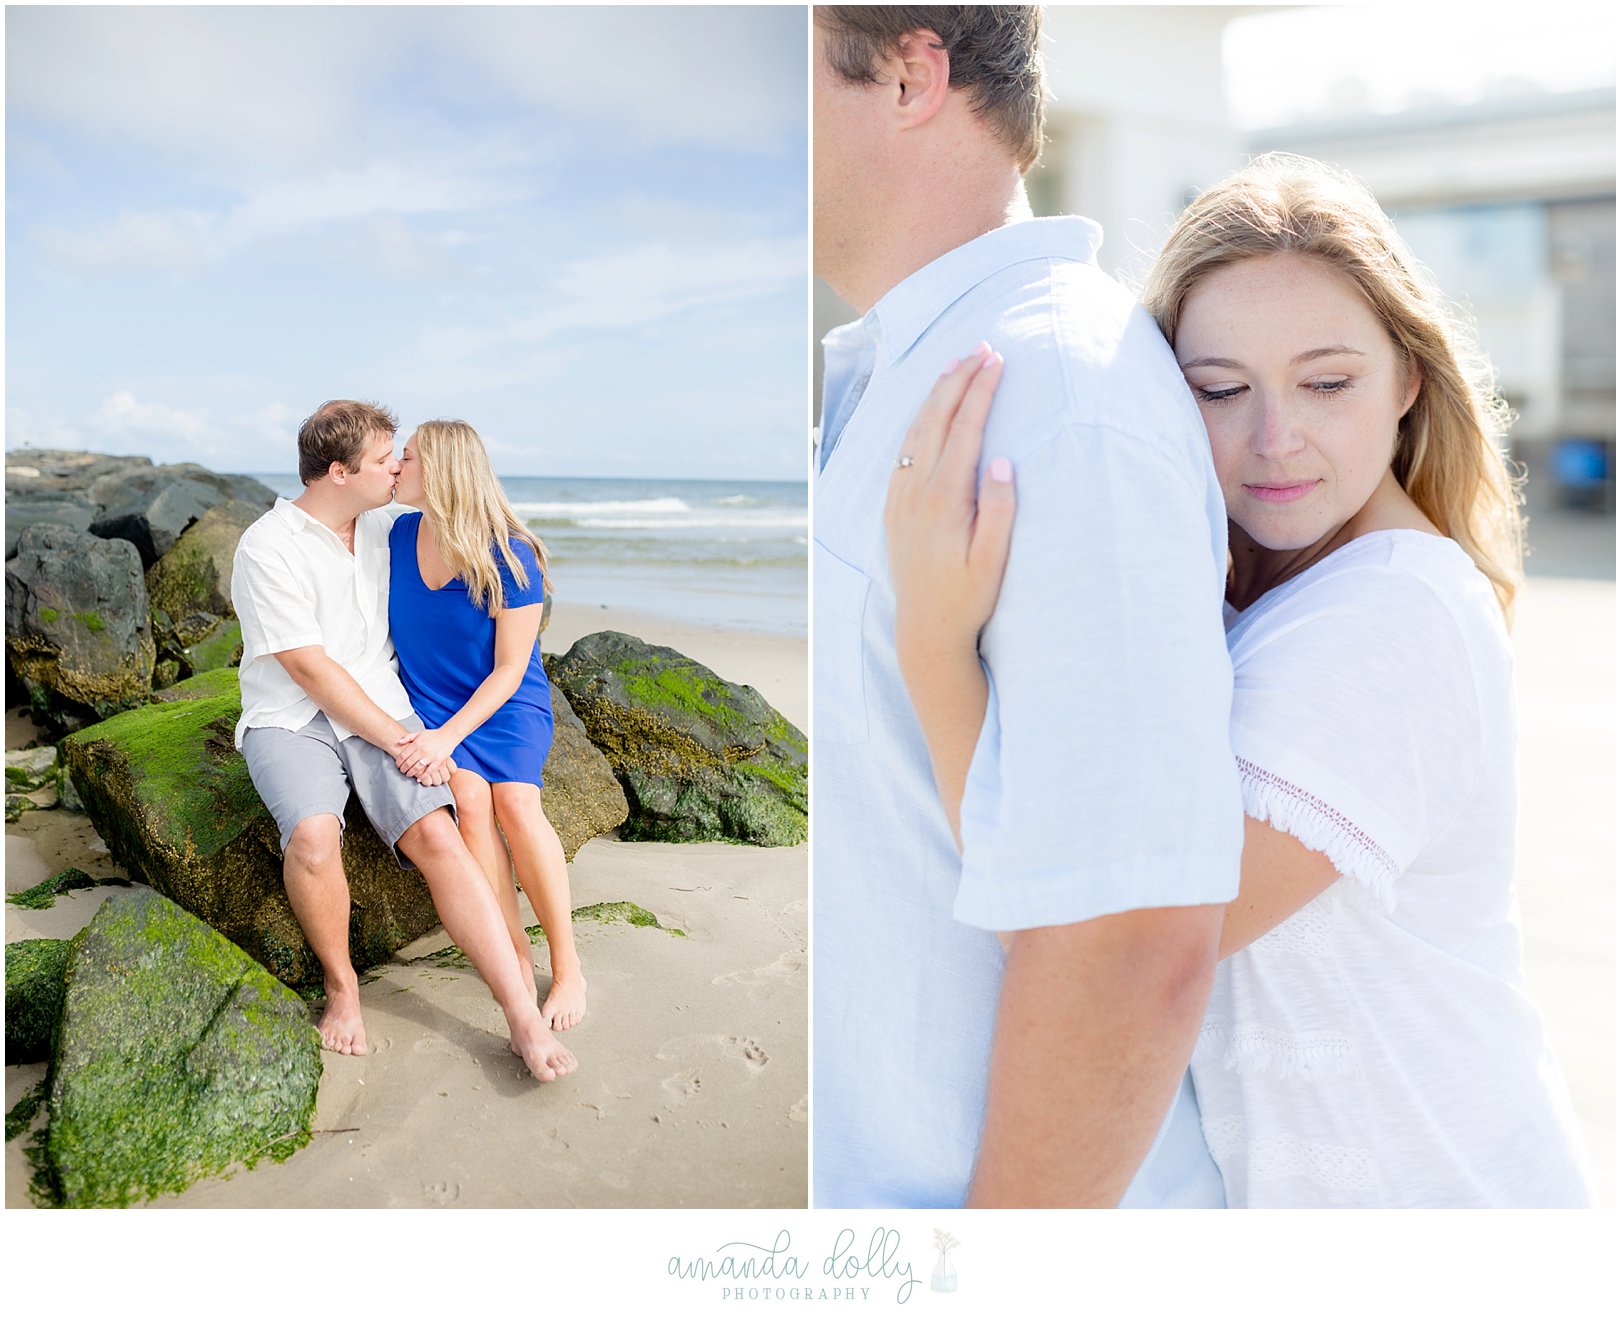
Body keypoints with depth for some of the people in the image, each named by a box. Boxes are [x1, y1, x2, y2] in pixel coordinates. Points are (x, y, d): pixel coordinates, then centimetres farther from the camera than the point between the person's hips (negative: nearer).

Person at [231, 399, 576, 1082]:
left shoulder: (384, 527, 10)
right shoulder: (267, 549, -10)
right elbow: (311, 671, -14)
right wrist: (399, 741, -15)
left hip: (382, 708, 4)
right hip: (291, 719, -4)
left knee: (435, 833, -22)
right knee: (313, 835, -34)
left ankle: (525, 1018, -26)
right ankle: (342, 986, -7)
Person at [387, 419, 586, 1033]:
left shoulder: (509, 557, -17)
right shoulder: (396, 537, -3)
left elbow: (509, 671, -14)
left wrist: (448, 737, -25)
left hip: (507, 702, -2)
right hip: (430, 701, 3)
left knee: (516, 801, -28)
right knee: (469, 797, -26)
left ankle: (568, 965, -16)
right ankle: (517, 959, -18)